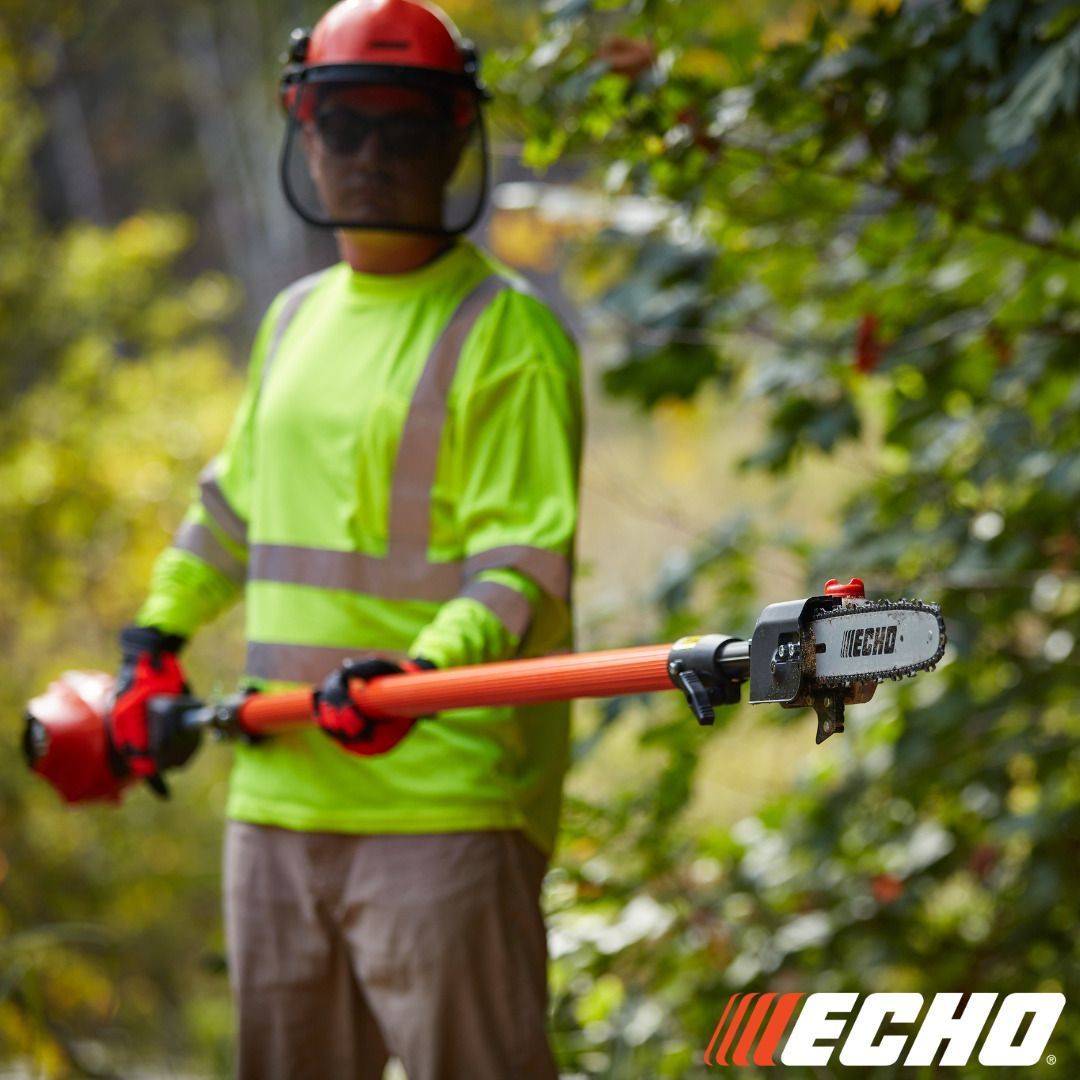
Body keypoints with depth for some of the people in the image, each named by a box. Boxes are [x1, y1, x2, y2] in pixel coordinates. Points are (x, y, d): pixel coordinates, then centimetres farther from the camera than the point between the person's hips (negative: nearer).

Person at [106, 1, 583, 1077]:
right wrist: (155, 643, 24)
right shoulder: (295, 319, 17)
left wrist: (419, 676, -30)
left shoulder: (508, 334, -6)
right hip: (277, 794, 7)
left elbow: (526, 569, -14)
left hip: (446, 800, -7)